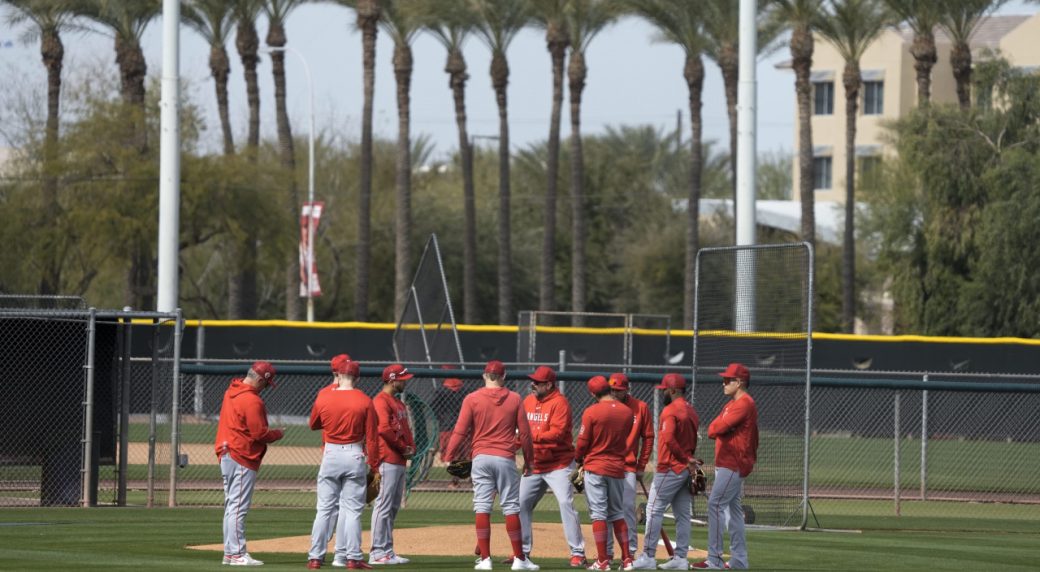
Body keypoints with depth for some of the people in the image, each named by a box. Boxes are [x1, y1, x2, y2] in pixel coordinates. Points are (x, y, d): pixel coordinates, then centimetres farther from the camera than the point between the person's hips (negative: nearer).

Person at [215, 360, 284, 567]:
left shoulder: (231, 392, 12)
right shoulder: (252, 400, -17)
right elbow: (260, 433, -18)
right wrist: (279, 433, 1)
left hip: (226, 454, 10)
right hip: (242, 459, -10)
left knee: (231, 506, 13)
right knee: (239, 507, -8)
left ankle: (230, 552, 17)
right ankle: (237, 554, -8)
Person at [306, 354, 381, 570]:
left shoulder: (323, 398, -2)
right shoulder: (364, 402, -6)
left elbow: (314, 424, 16)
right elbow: (372, 436, -5)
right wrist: (373, 466, 2)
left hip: (330, 455, 1)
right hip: (355, 456, -1)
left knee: (325, 508, 7)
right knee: (352, 509, 2)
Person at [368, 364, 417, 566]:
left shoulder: (399, 403, 20)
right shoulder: (381, 401, -11)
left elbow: (405, 429, 24)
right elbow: (384, 429, -23)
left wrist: (411, 447, 4)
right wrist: (403, 447, -13)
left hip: (400, 461, 10)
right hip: (388, 460, -10)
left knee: (393, 508, 12)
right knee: (384, 506, -9)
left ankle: (388, 552, 17)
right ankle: (378, 553, -8)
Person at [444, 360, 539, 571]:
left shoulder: (472, 399, -1)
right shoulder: (514, 399, 2)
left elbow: (460, 432, -4)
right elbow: (524, 433, 4)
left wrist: (449, 458, 2)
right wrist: (528, 460, 14)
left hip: (481, 458, 0)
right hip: (505, 458, 0)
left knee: (482, 507, 1)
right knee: (511, 507, 4)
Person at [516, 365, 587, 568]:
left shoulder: (559, 403, -14)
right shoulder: (528, 401, 9)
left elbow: (558, 432, -24)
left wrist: (533, 436, -30)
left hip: (558, 465, -8)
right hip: (534, 465, 8)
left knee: (566, 503, -16)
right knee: (522, 504, 9)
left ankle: (577, 553, -14)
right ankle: (523, 550, 22)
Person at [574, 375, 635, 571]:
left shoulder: (591, 412, -13)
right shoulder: (627, 412, 0)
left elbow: (583, 442, -7)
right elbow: (626, 439, 10)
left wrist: (578, 459, 11)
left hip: (595, 468, -4)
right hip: (618, 468, 4)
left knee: (598, 513, -1)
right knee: (617, 513, 14)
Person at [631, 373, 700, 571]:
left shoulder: (670, 410, -13)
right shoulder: (691, 411, 15)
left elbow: (668, 439, -25)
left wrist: (686, 459, -19)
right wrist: (689, 459, 10)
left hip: (670, 469, -9)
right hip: (687, 470, 9)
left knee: (654, 510, -6)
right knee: (683, 515, 9)